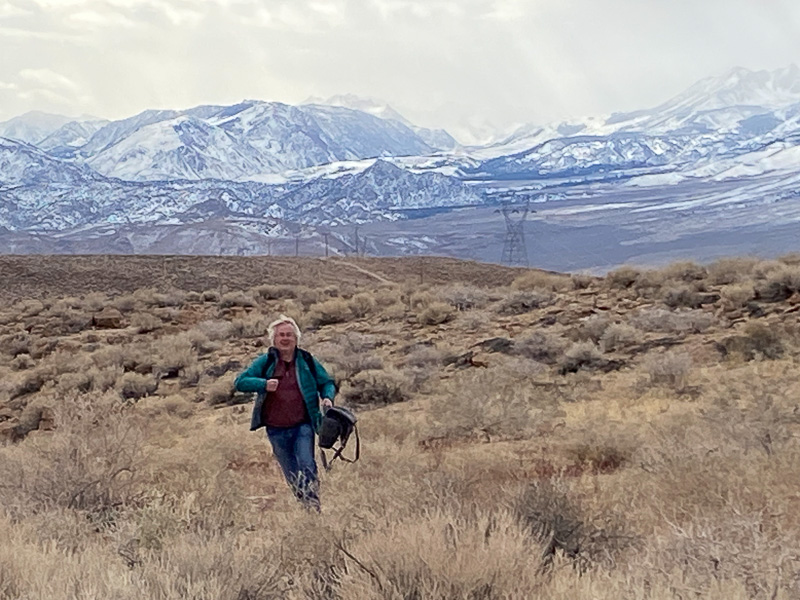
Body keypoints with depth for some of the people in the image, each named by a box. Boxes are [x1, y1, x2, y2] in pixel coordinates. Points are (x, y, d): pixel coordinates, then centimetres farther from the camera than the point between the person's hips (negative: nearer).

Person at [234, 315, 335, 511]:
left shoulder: (307, 361, 4)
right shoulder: (265, 362, 2)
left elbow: (327, 383, 14)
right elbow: (240, 382, -2)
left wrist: (327, 398, -9)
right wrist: (263, 384, -20)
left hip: (303, 426, -1)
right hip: (276, 430, 1)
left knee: (306, 466, -17)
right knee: (292, 474, 9)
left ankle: (314, 506, -14)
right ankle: (304, 506, 23)